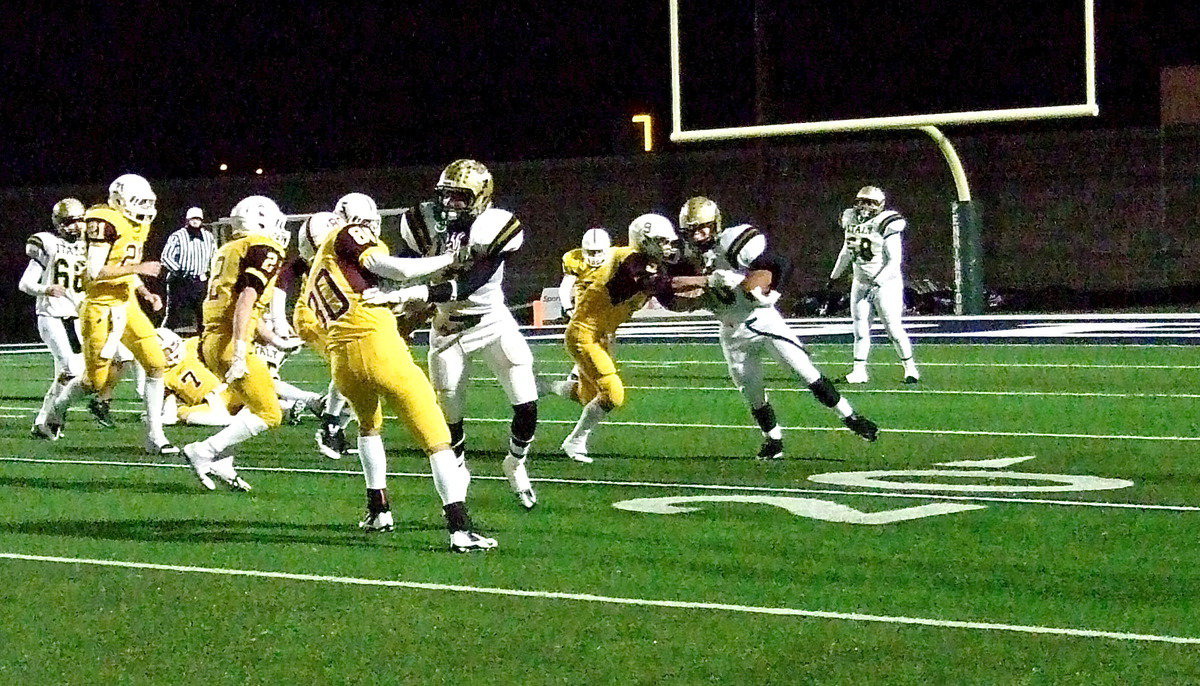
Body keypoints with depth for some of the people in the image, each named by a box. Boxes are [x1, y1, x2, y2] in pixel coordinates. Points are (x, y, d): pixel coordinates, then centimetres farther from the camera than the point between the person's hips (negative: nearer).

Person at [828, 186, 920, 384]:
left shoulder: (885, 226, -15)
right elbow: (846, 253, 22)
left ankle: (910, 368, 8)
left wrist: (877, 282, -26)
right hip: (860, 283, 6)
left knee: (894, 328, -5)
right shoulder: (853, 223, 6)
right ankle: (859, 371, 7)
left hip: (886, 284, -6)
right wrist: (834, 276, 30)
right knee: (860, 328, 3)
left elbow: (894, 261, -17)